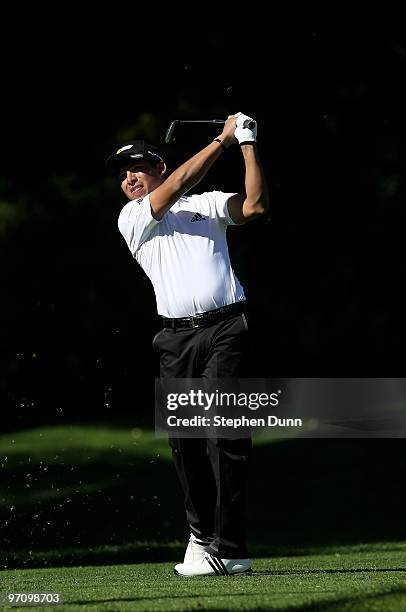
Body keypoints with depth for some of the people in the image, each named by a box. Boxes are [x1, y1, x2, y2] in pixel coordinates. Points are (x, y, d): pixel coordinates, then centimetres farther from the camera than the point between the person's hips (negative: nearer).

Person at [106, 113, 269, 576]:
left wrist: (248, 145, -1)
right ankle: (201, 536, 15)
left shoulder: (207, 204, 17)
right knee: (185, 441, 1)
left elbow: (254, 205, 1)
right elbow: (177, 185, -2)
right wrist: (224, 139, 0)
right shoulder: (131, 218, 12)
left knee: (225, 434, -13)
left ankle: (228, 549, -15)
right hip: (176, 338, 2)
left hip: (225, 329, -2)